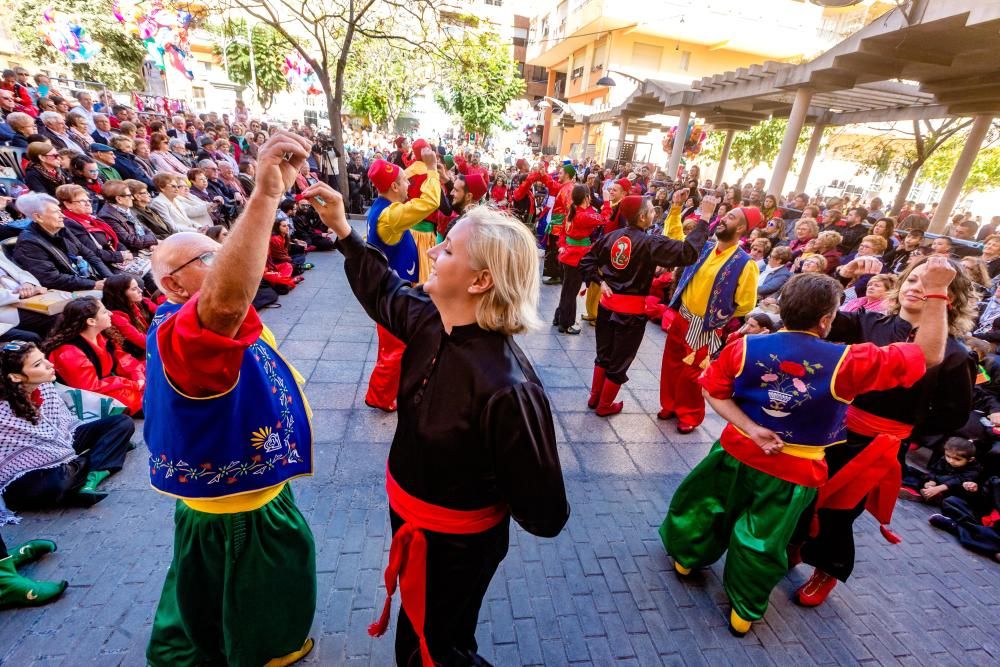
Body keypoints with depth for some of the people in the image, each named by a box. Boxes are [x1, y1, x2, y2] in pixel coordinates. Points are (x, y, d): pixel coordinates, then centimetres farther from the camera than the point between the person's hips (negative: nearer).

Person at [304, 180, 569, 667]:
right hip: (409, 519, 7)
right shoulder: (430, 322, -15)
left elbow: (544, 515, -28)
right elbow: (385, 289, 9)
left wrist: (477, 497, -11)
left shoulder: (506, 388, -38)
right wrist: (342, 230, 7)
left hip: (456, 547, -7)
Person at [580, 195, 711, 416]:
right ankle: (605, 406, 26)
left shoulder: (612, 236, -1)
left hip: (607, 305, 6)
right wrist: (705, 218, -16)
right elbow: (687, 252, -21)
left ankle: (594, 398, 35)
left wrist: (600, 282, 1)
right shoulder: (651, 243, -17)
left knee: (603, 354, 21)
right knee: (619, 362, 12)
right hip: (631, 312, -5)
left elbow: (586, 261, 3)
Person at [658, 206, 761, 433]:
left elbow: (746, 304, -13)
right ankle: (670, 405, 36)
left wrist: (718, 316, -5)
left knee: (691, 374, 6)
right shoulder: (705, 248, 0)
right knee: (671, 364, 16)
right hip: (681, 317, 6)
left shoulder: (745, 264, -16)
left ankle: (690, 415, 29)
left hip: (704, 328, -5)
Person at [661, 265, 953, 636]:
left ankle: (686, 557, 49)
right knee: (761, 543, 17)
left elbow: (713, 391, -10)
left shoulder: (745, 347, -15)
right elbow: (931, 354, -11)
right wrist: (936, 291, -8)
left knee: (705, 504, 26)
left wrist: (750, 428, -14)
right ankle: (743, 612, 37)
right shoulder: (848, 362, -21)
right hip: (794, 473, -1)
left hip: (738, 452, 2)